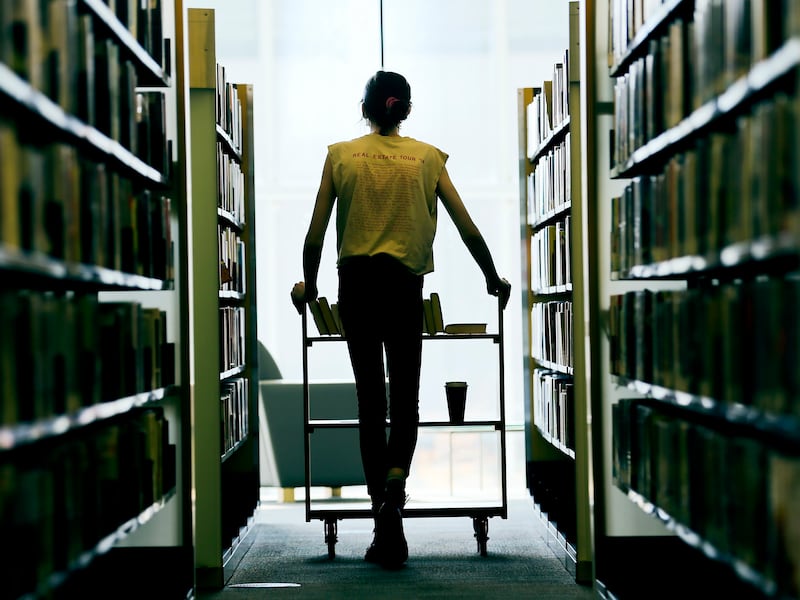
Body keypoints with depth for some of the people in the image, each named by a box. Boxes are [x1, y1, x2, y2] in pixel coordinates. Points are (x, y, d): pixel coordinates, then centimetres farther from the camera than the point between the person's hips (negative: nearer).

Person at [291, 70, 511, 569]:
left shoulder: (341, 155, 5)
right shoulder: (427, 156, 5)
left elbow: (315, 234, 5)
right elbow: (467, 228, 6)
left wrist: (309, 286, 21)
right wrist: (494, 279, 19)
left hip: (355, 283, 1)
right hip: (404, 284, -1)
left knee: (371, 401, 8)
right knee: (405, 398, 7)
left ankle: (387, 528, 9)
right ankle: (394, 487, -22)